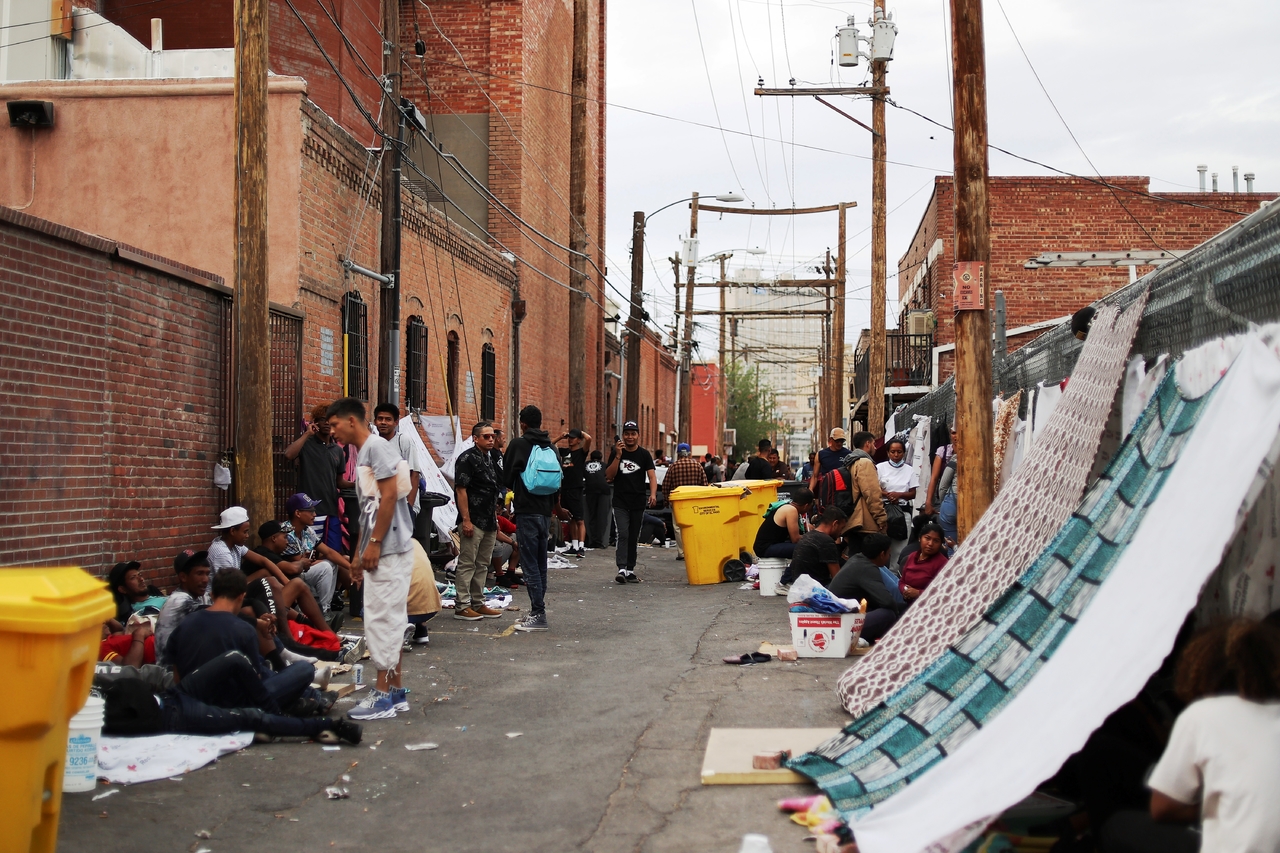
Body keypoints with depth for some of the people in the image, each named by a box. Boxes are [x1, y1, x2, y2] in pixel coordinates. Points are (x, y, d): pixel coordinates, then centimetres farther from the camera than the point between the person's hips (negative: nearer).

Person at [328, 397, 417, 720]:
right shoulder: (361, 454, 18)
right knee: (389, 619, 12)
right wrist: (359, 554, 19)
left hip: (389, 548, -10)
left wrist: (374, 544, -19)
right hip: (378, 550, 10)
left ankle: (383, 695, -3)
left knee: (382, 618, -7)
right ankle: (395, 690, 18)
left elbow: (389, 495, -18)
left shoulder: (376, 446, -10)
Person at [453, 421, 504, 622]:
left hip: (489, 522, 9)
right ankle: (461, 606, -1)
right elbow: (461, 490, -15)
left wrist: (495, 519, 20)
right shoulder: (467, 458, -10)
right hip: (473, 522, -9)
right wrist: (466, 520, -19)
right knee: (467, 564, -5)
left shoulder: (489, 459, 17)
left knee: (482, 565, 13)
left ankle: (478, 603, 19)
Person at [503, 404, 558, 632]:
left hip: (526, 512, -6)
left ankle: (538, 614, -9)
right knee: (541, 564, 13)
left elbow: (506, 478, 0)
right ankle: (538, 611, 17)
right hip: (545, 512, 7)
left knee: (530, 564, -6)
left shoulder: (518, 444, -7)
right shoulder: (550, 447, 10)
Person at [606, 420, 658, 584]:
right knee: (623, 534, -14)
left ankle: (630, 570, 16)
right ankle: (622, 569, -22)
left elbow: (652, 475, -5)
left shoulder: (644, 455, 4)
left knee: (634, 537, 8)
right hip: (620, 502, -1)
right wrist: (618, 456, -12)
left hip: (638, 502, 1)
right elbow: (609, 476, -2)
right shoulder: (616, 453, 5)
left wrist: (653, 494, -23)